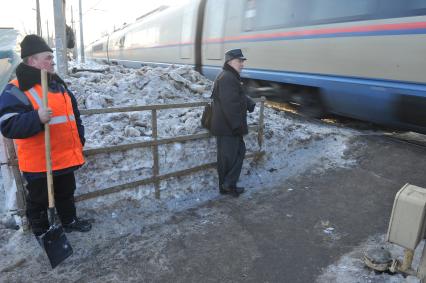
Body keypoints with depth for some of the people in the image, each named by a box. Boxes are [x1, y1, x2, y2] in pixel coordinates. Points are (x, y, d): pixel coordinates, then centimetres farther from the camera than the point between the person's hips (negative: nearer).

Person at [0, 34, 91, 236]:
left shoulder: (57, 83, 11)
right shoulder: (16, 90, -15)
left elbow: (74, 114, 19)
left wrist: (79, 140, 18)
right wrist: (37, 118, -38)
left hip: (66, 157, 7)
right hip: (39, 162, -7)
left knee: (66, 193, 23)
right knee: (39, 200, 11)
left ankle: (70, 221, 42)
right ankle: (42, 233, 31)